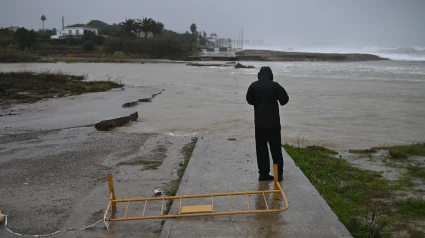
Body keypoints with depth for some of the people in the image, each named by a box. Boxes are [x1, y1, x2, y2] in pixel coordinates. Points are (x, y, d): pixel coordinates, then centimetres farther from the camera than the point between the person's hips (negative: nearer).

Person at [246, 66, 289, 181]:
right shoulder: (275, 85, -7)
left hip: (259, 122, 2)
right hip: (273, 122, -1)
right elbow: (285, 99, -2)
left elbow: (249, 100, 10)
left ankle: (263, 173, 9)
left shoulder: (254, 85, -3)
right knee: (276, 149, 6)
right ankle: (279, 174, 8)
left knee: (261, 149, 9)